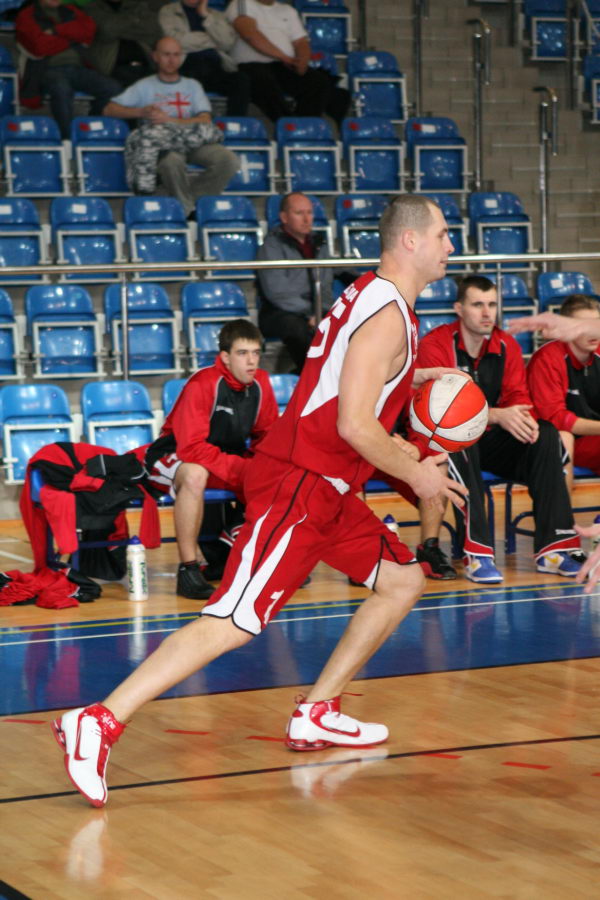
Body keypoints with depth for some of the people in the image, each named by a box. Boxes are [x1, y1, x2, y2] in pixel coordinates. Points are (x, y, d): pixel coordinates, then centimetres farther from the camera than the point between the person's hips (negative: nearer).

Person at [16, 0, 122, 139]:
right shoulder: (26, 16, 9)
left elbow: (89, 29, 4)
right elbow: (40, 47, -7)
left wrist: (56, 30, -3)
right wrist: (72, 38, 5)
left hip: (78, 68, 5)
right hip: (49, 69, -5)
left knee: (113, 88, -23)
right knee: (62, 89, -41)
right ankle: (66, 139, -36)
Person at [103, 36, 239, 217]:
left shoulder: (192, 85, 23)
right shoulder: (145, 86, 18)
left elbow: (205, 120, 7)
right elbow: (109, 109, 10)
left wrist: (169, 120, -8)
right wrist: (141, 112, -6)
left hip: (193, 141, 3)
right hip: (163, 144, -3)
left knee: (229, 160, -27)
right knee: (172, 162, -40)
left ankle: (193, 197, -15)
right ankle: (187, 208, -18)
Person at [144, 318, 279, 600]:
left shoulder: (260, 383, -5)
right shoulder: (202, 384, -25)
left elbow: (267, 436, 6)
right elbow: (192, 449, -30)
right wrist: (243, 469, -35)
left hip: (229, 455, 6)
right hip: (174, 457, -6)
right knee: (195, 475, -40)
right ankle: (188, 569, -31)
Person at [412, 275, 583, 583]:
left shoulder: (507, 346, 4)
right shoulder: (434, 345, -14)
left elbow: (518, 396, -1)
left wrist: (525, 419, -27)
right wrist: (497, 416, -36)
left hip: (489, 441, 5)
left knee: (546, 434, -17)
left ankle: (552, 549, -21)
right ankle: (476, 555, -42)